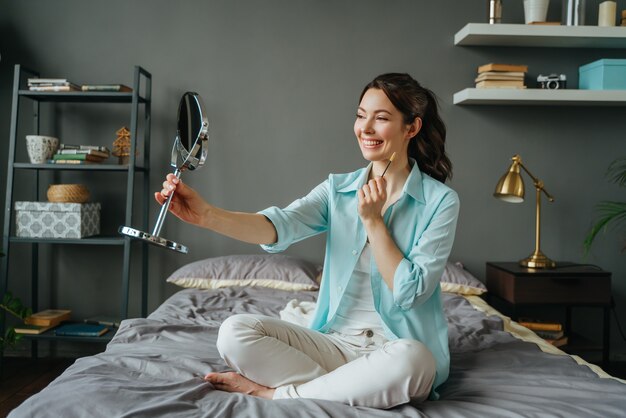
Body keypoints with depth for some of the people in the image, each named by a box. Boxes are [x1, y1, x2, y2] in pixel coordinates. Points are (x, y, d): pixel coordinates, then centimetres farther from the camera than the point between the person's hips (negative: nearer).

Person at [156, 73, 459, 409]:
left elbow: (411, 291, -12)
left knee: (410, 360, -39)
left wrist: (372, 220, -14)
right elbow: (280, 225, -14)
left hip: (396, 347, -2)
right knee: (234, 332, -16)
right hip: (336, 342, 3)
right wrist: (206, 215, -31)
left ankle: (274, 393, -17)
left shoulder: (441, 201, -5)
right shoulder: (338, 189, 5)